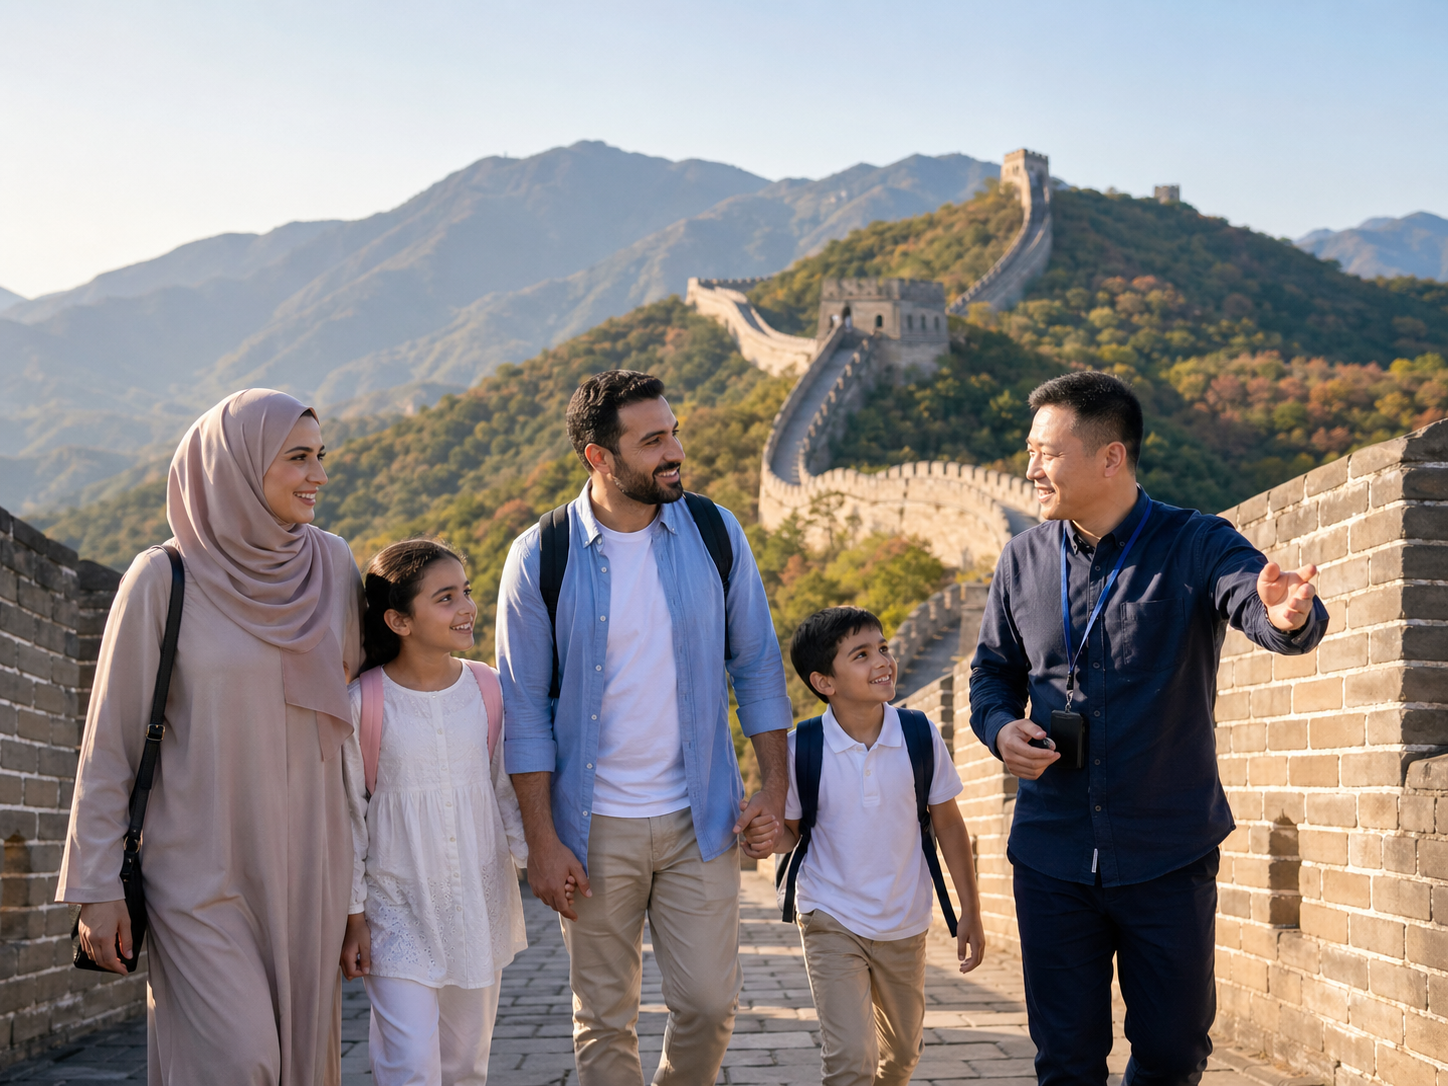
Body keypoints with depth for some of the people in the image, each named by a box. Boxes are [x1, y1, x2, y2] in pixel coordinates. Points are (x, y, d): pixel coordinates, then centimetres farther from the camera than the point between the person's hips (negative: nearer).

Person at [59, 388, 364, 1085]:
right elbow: (109, 740, -5)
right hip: (199, 864, -4)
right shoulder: (162, 581, -9)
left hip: (304, 863, 5)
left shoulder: (330, 566, 3)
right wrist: (95, 888, -8)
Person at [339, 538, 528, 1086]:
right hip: (396, 908, -4)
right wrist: (352, 915, -3)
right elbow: (347, 816, -5)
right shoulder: (363, 703, -11)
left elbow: (509, 791, 8)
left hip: (479, 906, 4)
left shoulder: (489, 689, -1)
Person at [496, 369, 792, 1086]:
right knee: (604, 1020, 8)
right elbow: (524, 706, -4)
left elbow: (757, 665, 6)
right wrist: (542, 841, -7)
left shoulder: (715, 533, -1)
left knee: (709, 1004, 1)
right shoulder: (541, 556, -7)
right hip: (594, 828, -1)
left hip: (700, 819, 2)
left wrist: (775, 787, 0)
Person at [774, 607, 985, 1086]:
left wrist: (971, 913, 5)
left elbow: (947, 823, 2)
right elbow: (790, 832, -1)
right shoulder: (801, 750, -15)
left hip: (904, 923, 3)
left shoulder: (922, 736, -10)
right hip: (831, 920, -3)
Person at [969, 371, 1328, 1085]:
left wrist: (1288, 616, -51)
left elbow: (1259, 603, -27)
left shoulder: (1196, 545, -8)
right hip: (1052, 856, 3)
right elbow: (993, 671, 14)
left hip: (1167, 856, -2)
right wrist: (1000, 727, -8)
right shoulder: (1024, 559, 4)